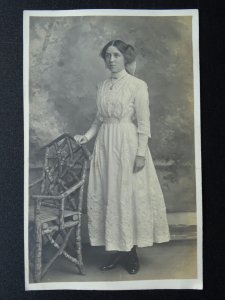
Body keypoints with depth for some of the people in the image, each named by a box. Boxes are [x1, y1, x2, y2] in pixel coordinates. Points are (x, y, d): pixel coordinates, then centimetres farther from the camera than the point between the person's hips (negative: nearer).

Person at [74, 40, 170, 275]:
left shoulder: (137, 85, -5)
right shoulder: (102, 86, 12)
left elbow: (143, 123, -8)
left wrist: (141, 153, -14)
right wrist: (87, 135, 3)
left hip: (128, 144, -5)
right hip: (105, 144, 6)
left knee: (129, 195, 1)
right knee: (107, 195, 6)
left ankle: (131, 251, 17)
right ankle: (117, 250, 19)